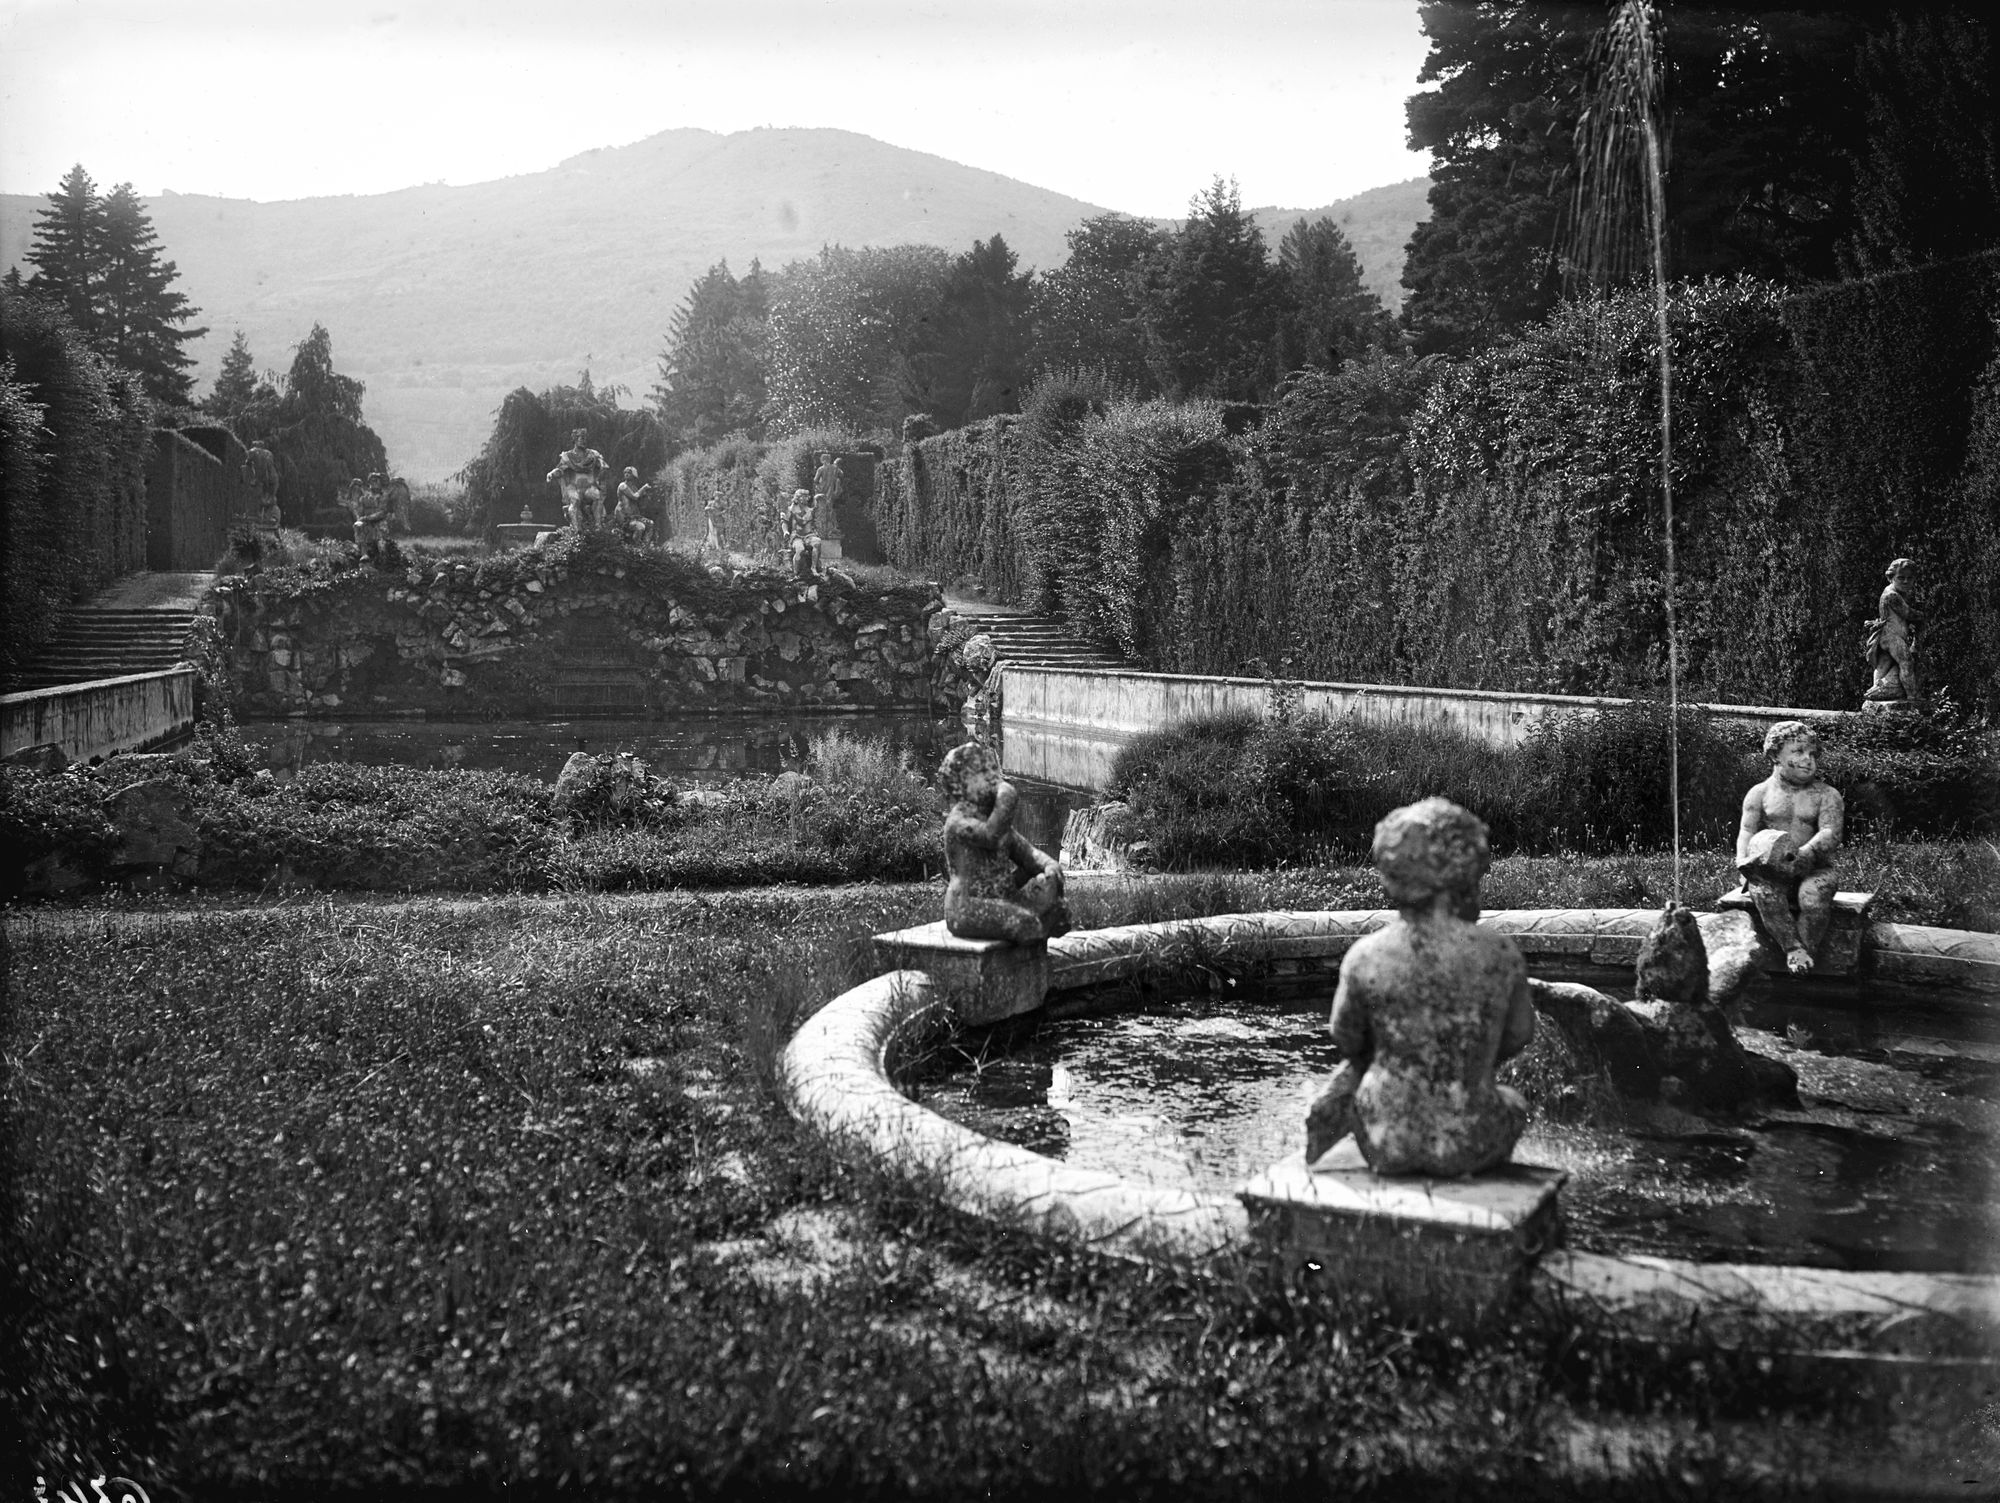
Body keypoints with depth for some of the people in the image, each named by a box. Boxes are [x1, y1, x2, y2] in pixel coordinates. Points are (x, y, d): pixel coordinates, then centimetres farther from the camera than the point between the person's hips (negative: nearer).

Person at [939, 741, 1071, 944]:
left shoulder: (994, 818, 17)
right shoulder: (958, 821, -13)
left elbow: (1026, 852, 16)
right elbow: (991, 836, -33)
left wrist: (1049, 865, -6)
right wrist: (1007, 798, -24)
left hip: (1003, 902, 9)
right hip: (967, 908, -9)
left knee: (1059, 912, -7)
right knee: (1024, 922, -30)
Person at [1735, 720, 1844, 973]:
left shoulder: (1827, 795, 8)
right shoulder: (1760, 793, 12)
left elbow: (1830, 833, -8)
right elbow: (1746, 831, 2)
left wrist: (1805, 853, -28)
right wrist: (1744, 861, -21)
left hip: (1814, 868, -1)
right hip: (1771, 870, 1)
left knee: (1815, 891, -37)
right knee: (1762, 889, -35)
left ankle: (1806, 950, -23)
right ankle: (1792, 949, -30)